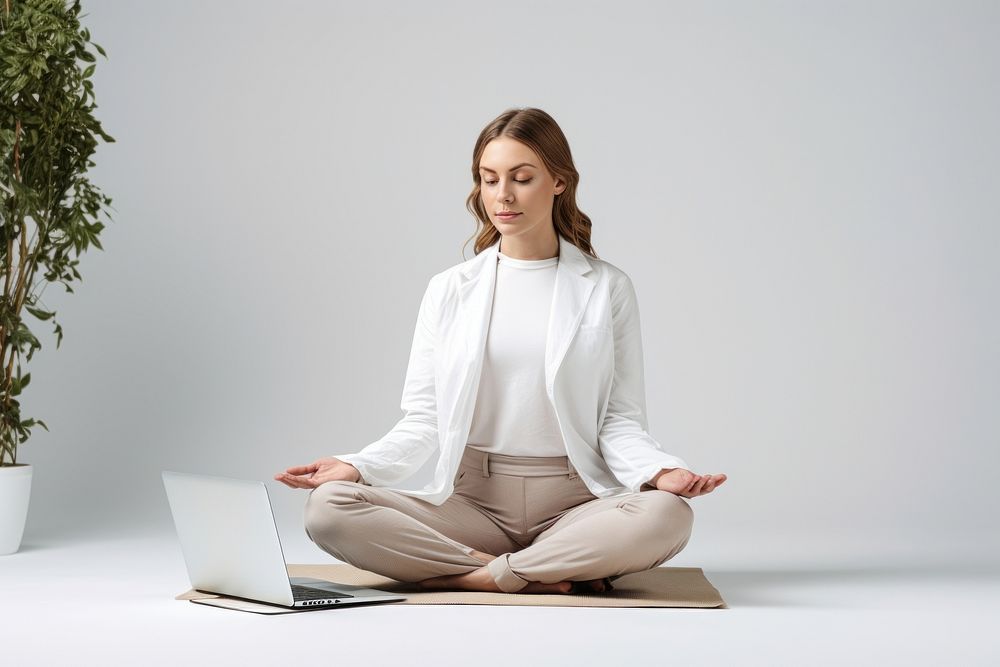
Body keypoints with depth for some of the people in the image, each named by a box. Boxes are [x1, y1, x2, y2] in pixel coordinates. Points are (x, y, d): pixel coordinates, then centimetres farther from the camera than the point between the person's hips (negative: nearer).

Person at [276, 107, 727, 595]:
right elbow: (423, 421, 6)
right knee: (328, 509, -24)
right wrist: (358, 466, -12)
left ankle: (463, 576, -20)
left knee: (666, 516, -33)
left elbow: (620, 421, 3)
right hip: (472, 498, 1)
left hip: (573, 503, -1)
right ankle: (553, 576, -22)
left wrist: (660, 472, -17)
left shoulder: (607, 288, 6)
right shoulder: (449, 290, 9)